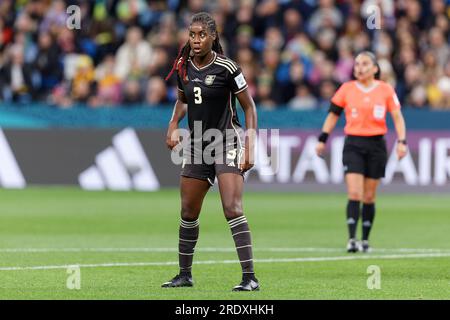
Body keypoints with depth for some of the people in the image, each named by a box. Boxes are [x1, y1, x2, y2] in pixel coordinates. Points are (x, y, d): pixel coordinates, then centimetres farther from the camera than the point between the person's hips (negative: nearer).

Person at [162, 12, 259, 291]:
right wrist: (174, 126, 4)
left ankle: (250, 277, -18)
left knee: (232, 209, -18)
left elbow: (249, 107, -8)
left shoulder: (225, 68, -14)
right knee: (188, 212, 11)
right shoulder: (184, 66, 3)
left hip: (227, 142, -6)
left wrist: (250, 148, -13)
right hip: (197, 145, 6)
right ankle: (185, 274, 25)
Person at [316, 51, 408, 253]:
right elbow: (333, 114, 10)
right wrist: (322, 139, 3)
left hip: (376, 145, 1)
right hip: (353, 144, -1)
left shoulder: (385, 89, 2)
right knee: (354, 194, -13)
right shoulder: (347, 88, 3)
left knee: (369, 197, 6)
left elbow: (397, 117, 2)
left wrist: (401, 141, -10)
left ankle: (365, 240, 17)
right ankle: (352, 240, -17)